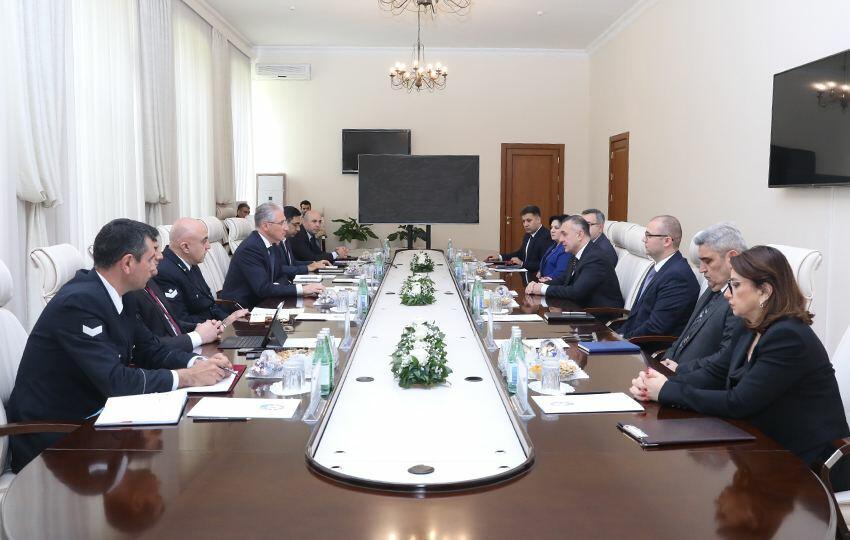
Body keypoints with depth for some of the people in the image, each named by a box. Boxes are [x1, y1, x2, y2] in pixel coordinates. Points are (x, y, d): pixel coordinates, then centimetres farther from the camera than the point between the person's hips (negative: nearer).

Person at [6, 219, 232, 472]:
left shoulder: (121, 297, 2)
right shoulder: (78, 303, -24)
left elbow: (150, 350, 10)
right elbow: (116, 381, -28)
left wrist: (198, 363, -7)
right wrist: (188, 377, -21)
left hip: (93, 412, 8)